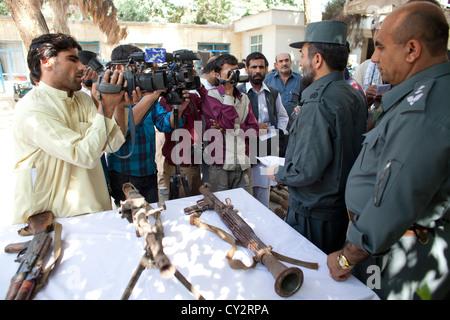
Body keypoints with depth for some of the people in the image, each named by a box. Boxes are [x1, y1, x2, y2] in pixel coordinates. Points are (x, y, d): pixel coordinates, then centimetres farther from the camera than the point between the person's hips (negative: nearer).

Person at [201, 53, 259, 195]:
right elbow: (228, 122, -18)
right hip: (220, 165, -4)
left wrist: (228, 128, -11)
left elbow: (254, 130, 3)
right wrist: (228, 92, -13)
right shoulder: (210, 96, -4)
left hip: (243, 165, 5)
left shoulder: (243, 98, 14)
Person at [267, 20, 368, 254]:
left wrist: (278, 173, -9)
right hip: (343, 207, 9)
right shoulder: (355, 96, 4)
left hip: (314, 214, -9)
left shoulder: (317, 103, -25)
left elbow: (306, 170, -28)